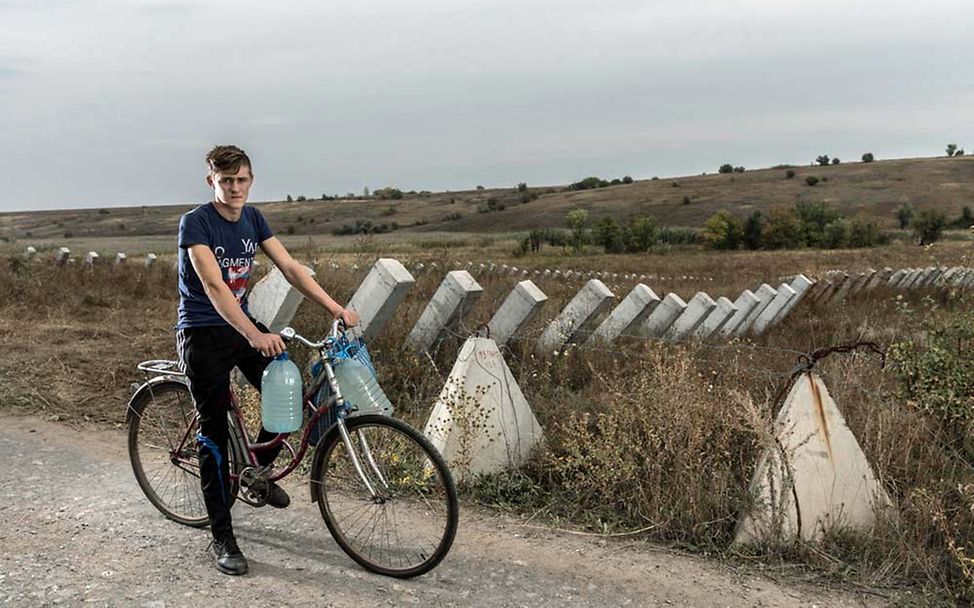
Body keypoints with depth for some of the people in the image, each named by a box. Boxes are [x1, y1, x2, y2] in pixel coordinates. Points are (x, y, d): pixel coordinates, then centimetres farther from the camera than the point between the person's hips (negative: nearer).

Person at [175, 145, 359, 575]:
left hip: (241, 326, 6)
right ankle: (222, 538, 7)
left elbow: (290, 268, -1)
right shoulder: (195, 223, -17)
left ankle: (259, 471, 20)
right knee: (215, 433, -3)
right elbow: (213, 286, -29)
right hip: (203, 334, -6)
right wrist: (256, 336, -41)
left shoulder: (252, 219, 2)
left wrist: (336, 308, -11)